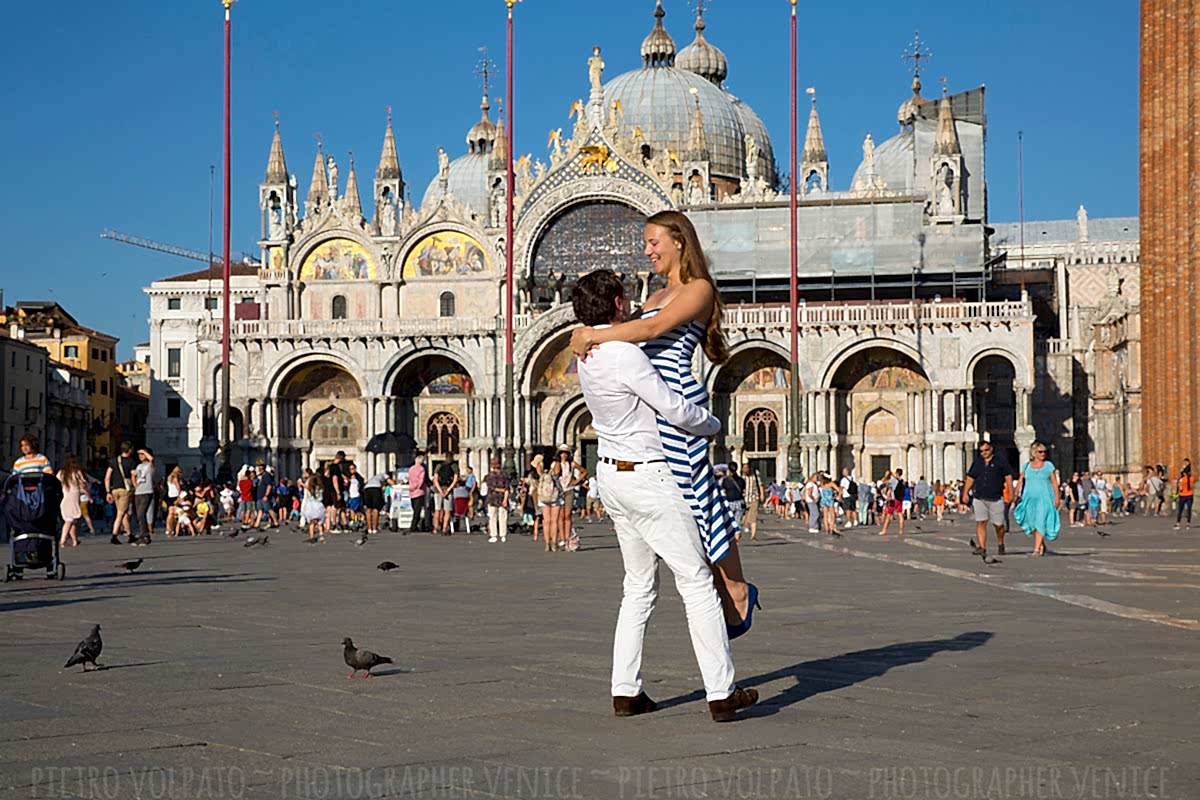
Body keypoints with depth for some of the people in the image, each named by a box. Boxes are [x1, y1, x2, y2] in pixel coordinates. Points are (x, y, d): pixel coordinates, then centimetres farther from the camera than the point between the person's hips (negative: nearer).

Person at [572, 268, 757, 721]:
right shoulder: (625, 356, -21)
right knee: (697, 583, -3)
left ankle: (625, 691, 12)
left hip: (612, 475, 9)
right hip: (646, 477, -9)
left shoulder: (589, 355, 6)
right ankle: (721, 693, -2)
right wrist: (714, 425, 2)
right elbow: (676, 412, -16)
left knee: (638, 586, 15)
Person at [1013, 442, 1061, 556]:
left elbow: (1054, 483, 2)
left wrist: (1057, 497, -5)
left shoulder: (1048, 466, 5)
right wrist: (1015, 495, 0)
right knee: (1032, 523, 4)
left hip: (1044, 498, -3)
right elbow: (1020, 482, 9)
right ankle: (1042, 545, 23)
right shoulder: (1026, 466, 10)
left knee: (1040, 522, -11)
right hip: (1030, 499, 3)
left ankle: (1037, 549, -12)